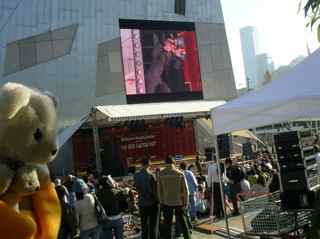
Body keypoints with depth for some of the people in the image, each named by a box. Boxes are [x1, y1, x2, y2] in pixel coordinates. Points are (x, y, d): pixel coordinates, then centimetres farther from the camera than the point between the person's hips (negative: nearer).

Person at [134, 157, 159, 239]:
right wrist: (157, 200, -1)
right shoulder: (151, 175, -18)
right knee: (153, 225, 6)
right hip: (152, 203, -5)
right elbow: (155, 190, -15)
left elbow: (137, 189, 3)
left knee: (144, 225, 16)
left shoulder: (136, 176, -2)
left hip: (142, 203, 5)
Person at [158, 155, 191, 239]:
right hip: (179, 202, 0)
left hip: (166, 202, 1)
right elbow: (185, 190, -6)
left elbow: (159, 190, -4)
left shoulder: (161, 174, -7)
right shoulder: (180, 173, -9)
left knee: (167, 224, 11)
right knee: (183, 223, 11)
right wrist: (186, 202, 3)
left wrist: (161, 202, 6)